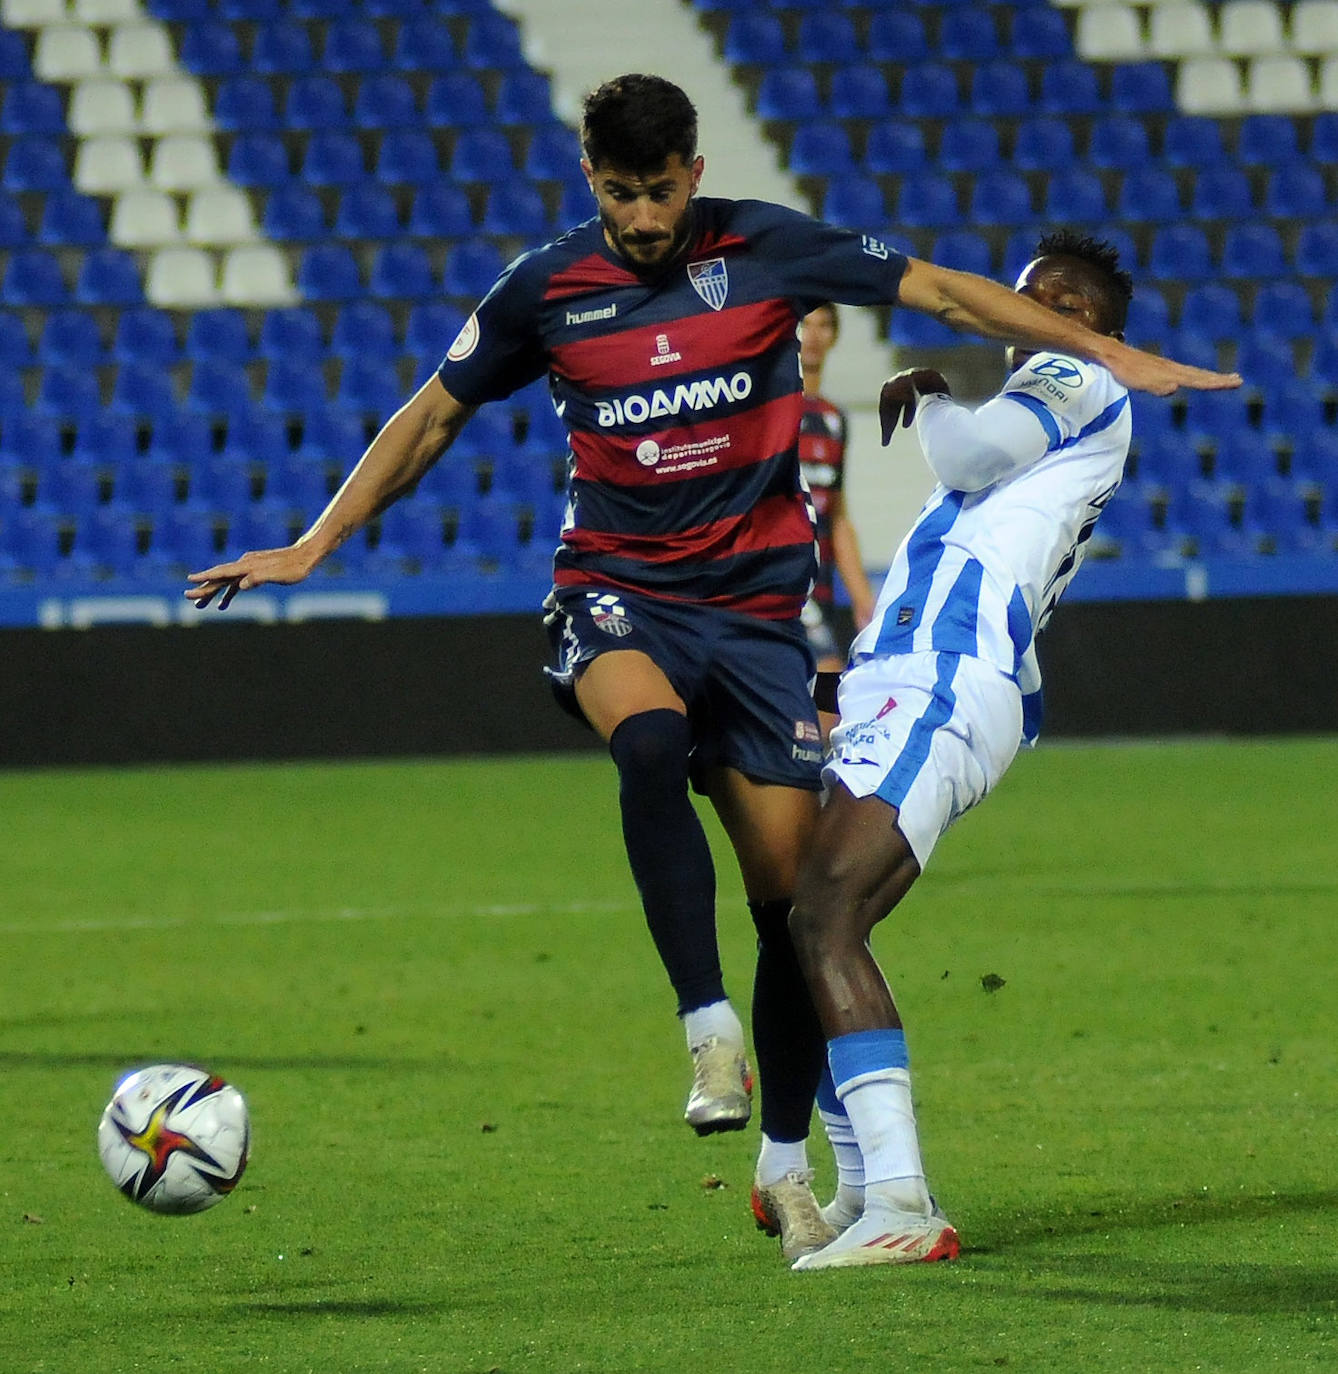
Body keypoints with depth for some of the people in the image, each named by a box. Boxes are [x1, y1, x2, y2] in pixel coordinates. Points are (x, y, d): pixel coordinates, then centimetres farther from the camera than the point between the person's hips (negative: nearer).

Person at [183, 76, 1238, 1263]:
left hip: (755, 602, 1)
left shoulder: (767, 250, -3)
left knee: (792, 889, -1)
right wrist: (311, 548, 10)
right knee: (651, 742, -37)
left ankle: (785, 1169, 14)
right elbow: (434, 417, 11)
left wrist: (1106, 353, 0)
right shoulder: (547, 288, -1)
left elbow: (945, 293, 3)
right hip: (617, 593, -1)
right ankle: (711, 1033, -34)